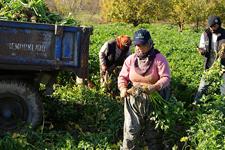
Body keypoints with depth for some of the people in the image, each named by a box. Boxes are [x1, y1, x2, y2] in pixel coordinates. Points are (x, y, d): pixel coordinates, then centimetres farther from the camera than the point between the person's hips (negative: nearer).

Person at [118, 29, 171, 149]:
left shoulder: (159, 58, -8)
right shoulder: (130, 59, 3)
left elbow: (166, 78, -12)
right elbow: (122, 77, 8)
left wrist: (154, 87, -30)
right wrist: (123, 88, -13)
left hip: (153, 100, -2)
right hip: (133, 100, 2)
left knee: (153, 132, 12)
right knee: (131, 130, -1)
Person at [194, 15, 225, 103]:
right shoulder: (206, 34, -3)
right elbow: (203, 48, 0)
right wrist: (202, 51, -23)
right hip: (209, 65, 2)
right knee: (203, 85, 8)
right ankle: (195, 103, 21)